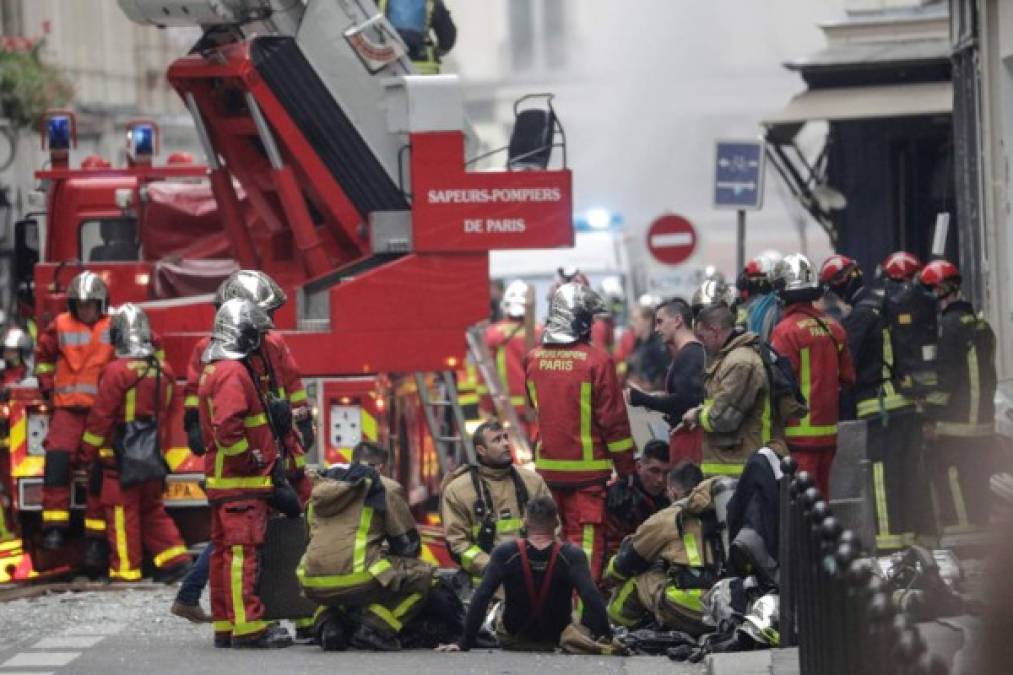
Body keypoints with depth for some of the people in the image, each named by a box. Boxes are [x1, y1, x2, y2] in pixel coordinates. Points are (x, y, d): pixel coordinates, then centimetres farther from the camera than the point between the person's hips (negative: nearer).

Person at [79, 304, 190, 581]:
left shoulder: (117, 371, -17)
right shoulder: (163, 371, 4)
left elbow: (101, 416, -14)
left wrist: (88, 452, -5)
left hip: (121, 455, -7)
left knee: (122, 511, 0)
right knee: (152, 509, 17)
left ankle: (126, 568, 2)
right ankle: (174, 556, 10)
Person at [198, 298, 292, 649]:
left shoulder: (214, 371, 19)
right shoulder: (233, 373, -15)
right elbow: (227, 428, -25)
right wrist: (251, 460, -14)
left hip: (223, 480, 11)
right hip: (240, 483, -11)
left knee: (224, 551, 12)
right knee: (243, 551, -11)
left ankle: (225, 626, 16)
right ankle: (247, 626, -14)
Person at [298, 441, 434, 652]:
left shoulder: (321, 486, 23)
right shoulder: (385, 488, 7)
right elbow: (408, 543, 11)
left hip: (313, 585, 6)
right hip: (356, 581, -6)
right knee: (422, 574, 13)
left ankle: (329, 623, 11)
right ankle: (374, 628, -3)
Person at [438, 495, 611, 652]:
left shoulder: (504, 554, -20)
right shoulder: (572, 556, -21)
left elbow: (481, 598, -23)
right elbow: (592, 598, -29)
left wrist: (464, 644, -21)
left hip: (512, 642, 1)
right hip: (557, 642, -1)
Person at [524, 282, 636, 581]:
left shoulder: (533, 359, 0)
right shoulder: (597, 361, -14)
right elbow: (613, 419, -11)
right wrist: (626, 466, -1)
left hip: (547, 465, 5)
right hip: (587, 466, -5)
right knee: (586, 536, 0)